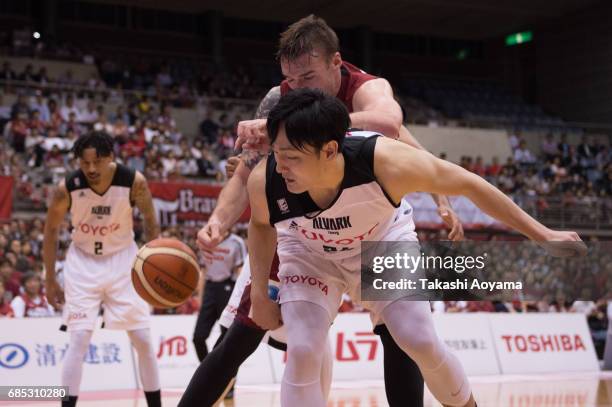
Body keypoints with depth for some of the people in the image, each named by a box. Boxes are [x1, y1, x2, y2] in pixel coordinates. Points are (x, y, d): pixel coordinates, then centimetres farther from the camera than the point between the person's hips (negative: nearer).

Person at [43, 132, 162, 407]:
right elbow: (51, 231, -4)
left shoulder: (134, 182, -20)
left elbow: (149, 220, -2)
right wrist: (50, 281, -1)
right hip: (83, 263, -1)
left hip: (122, 260, 1)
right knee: (79, 341, -12)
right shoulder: (67, 188, -20)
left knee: (143, 340, 1)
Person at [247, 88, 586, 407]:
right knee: (302, 354, -18)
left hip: (382, 241, 0)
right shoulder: (264, 180, -34)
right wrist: (259, 293, -6)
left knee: (423, 343, -7)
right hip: (310, 255, 1)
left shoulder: (386, 163, -40)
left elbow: (466, 183, -24)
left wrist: (541, 235, -18)